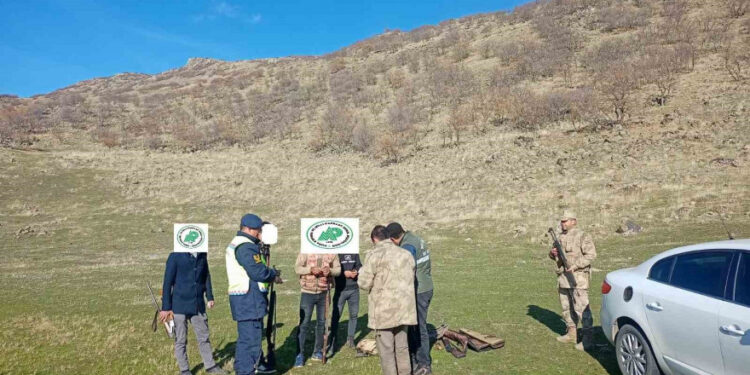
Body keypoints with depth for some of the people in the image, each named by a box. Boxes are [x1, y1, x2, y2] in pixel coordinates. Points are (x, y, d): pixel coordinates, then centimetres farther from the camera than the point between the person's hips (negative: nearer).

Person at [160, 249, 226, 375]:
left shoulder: (202, 255, 2)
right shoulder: (175, 256, -11)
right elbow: (167, 282, -9)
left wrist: (209, 297, 8)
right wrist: (166, 307, -8)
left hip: (199, 305, 4)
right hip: (180, 306, -4)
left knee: (204, 337, 14)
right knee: (181, 340, 10)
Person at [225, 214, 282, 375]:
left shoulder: (235, 244, 18)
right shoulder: (245, 247, -17)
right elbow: (258, 272, -22)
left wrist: (271, 273, 6)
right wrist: (274, 275, -4)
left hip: (245, 298, 11)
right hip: (248, 299, -11)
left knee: (252, 336, 22)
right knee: (250, 338, -8)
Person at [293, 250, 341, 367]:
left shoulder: (331, 253, -2)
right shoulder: (305, 251, -7)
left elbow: (338, 269, 3)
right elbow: (297, 268, -8)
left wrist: (330, 271, -19)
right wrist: (310, 269, -25)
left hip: (324, 293, 3)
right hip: (308, 293, -3)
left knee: (321, 323, 13)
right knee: (303, 323, 0)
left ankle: (318, 352, 27)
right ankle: (300, 354, 8)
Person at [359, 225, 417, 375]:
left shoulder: (375, 255, -11)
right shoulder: (406, 254, 7)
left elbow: (364, 283, -11)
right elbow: (410, 280, 13)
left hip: (384, 310, -6)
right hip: (403, 308, 6)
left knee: (386, 349, 5)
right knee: (402, 346, 17)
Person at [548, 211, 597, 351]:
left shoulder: (582, 236, -9)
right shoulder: (560, 237, 15)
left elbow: (591, 254, -16)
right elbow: (555, 255, 25)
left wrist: (575, 265, -21)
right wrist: (552, 253, 1)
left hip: (577, 277, -8)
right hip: (563, 277, 8)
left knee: (581, 307, -10)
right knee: (567, 307, 15)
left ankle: (588, 338, -4)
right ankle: (571, 333, 27)